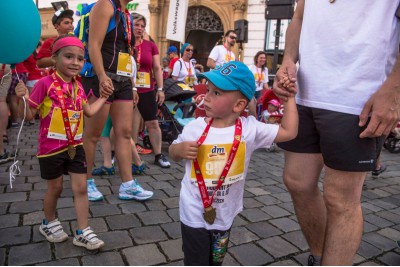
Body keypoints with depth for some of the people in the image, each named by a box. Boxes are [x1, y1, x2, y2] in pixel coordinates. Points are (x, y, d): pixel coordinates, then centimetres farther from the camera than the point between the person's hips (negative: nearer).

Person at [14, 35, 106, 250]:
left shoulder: (77, 86, 4)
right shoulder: (46, 83, -15)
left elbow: (89, 111, 17)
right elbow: (28, 115, -12)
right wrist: (22, 99, -30)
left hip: (75, 146, 5)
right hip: (51, 147, -5)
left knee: (80, 187, 4)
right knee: (55, 188, 12)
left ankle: (83, 232, 16)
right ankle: (49, 223, 40)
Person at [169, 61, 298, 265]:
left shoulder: (250, 129, -12)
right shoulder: (194, 128, -13)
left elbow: (289, 132, -7)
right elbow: (173, 153, 3)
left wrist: (289, 97, -5)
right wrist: (179, 149, -19)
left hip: (224, 216, 2)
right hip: (195, 215, -2)